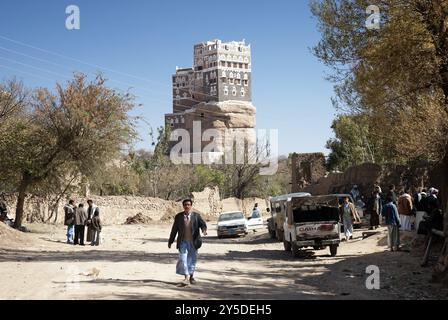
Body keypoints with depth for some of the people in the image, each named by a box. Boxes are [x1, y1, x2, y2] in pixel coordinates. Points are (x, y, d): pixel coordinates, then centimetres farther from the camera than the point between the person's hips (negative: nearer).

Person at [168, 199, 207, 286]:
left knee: (192, 259, 10)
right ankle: (186, 277, -10)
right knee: (183, 259, -11)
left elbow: (202, 224, -8)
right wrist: (170, 241, 10)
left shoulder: (196, 216, 2)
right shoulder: (178, 216, 4)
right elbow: (174, 230, 8)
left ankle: (191, 276, 25)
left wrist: (204, 230, -31)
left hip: (193, 242, 0)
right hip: (183, 242, 0)